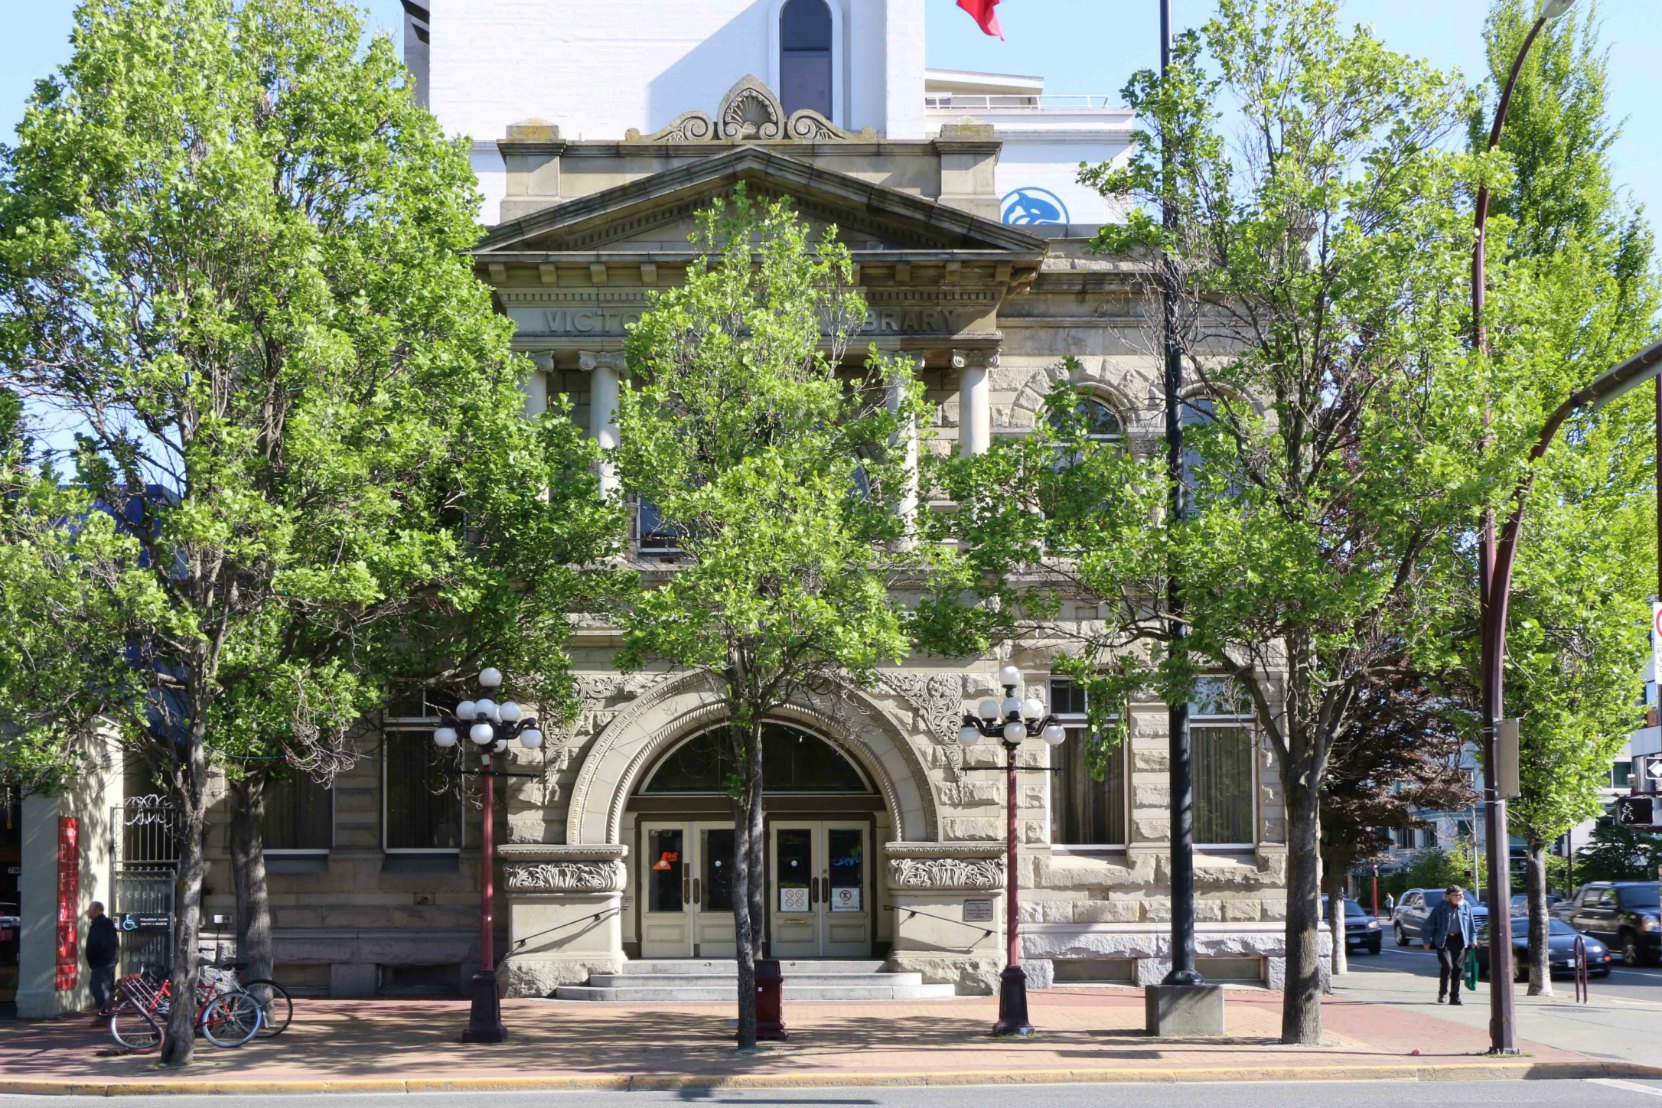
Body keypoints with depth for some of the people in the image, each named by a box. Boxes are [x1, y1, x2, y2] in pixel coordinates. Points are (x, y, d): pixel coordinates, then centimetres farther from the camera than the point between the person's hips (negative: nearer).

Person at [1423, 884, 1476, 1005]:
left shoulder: (1466, 906, 3)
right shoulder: (1441, 907, -8)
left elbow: (1471, 924, 13)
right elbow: (1429, 924, -3)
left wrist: (1472, 939, 8)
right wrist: (1427, 941, -4)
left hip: (1459, 940, 4)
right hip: (1443, 941, -4)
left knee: (1457, 969, 4)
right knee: (1447, 966, -16)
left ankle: (1455, 997, 13)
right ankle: (1443, 993, 0)